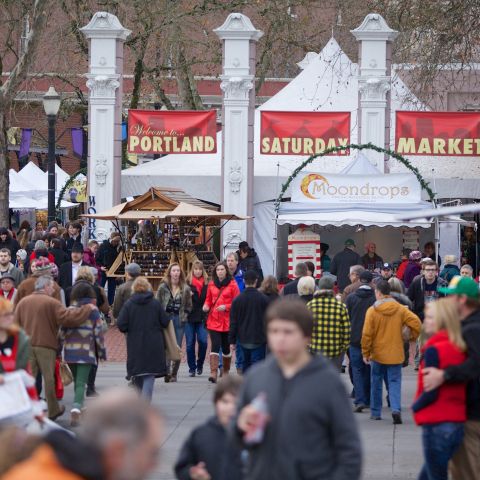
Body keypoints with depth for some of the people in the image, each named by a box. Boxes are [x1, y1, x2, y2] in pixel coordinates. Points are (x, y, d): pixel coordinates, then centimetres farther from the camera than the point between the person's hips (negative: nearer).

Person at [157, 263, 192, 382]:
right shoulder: (163, 287, 0)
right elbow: (158, 304, 2)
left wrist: (184, 315, -1)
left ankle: (174, 374, 9)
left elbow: (189, 305, 11)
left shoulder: (185, 288, 4)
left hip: (180, 320, 1)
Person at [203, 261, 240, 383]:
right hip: (214, 320, 1)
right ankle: (213, 373, -20)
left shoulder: (232, 284, -1)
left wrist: (226, 307, -17)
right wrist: (206, 305, -3)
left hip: (227, 320, -1)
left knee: (226, 347, 9)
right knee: (215, 345, -12)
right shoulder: (211, 285, 9)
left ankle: (226, 372, 26)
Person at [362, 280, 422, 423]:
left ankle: (375, 413, 18)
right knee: (394, 383, 4)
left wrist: (365, 353, -1)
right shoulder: (400, 309, -3)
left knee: (376, 384, 12)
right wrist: (412, 337, 9)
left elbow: (367, 334, -10)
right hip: (395, 354, 1)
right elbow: (416, 323, -9)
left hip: (377, 354, -1)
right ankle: (396, 409, -17)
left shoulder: (372, 311, -9)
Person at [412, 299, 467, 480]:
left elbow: (430, 394, -16)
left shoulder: (434, 350, -15)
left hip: (437, 423, -8)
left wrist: (415, 406, -1)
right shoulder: (459, 349, 8)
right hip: (457, 422, 8)